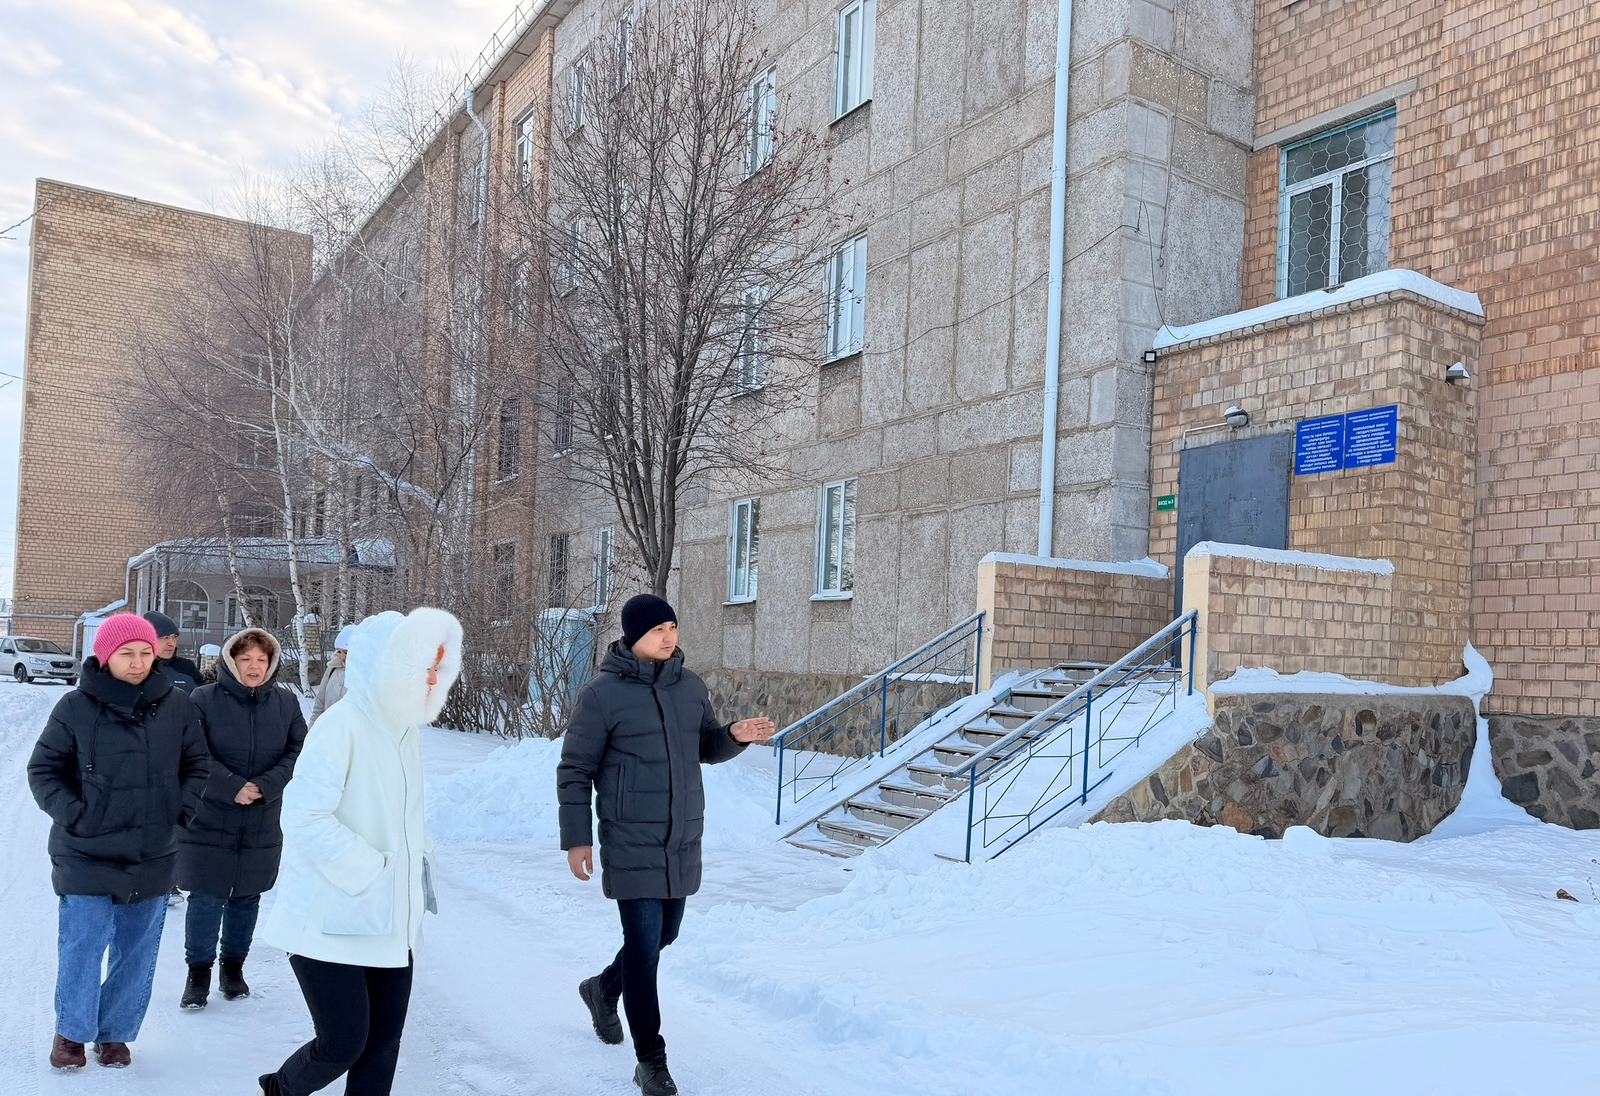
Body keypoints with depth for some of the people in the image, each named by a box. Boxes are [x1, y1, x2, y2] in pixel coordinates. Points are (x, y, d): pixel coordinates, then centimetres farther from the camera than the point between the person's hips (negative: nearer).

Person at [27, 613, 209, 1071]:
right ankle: (71, 1032, 24)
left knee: (137, 952, 10)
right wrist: (73, 814, -11)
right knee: (81, 948, 2)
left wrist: (182, 809, -1)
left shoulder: (176, 705, 0)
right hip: (86, 856, -2)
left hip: (154, 857, 2)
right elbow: (43, 770, 1)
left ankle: (115, 1033, 26)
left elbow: (197, 764, 11)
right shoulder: (76, 707, -7)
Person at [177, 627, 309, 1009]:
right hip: (209, 821, -3)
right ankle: (198, 972, 17)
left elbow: (298, 753, -1)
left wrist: (264, 786, -15)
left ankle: (234, 967, 29)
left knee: (247, 898, 13)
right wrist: (233, 787, -19)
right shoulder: (204, 699, -7)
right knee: (206, 899, 1)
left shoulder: (286, 704, 2)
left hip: (263, 825, 3)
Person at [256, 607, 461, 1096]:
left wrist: (418, 865, 5)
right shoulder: (342, 726, -17)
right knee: (344, 1044, -4)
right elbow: (304, 817, -24)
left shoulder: (405, 729, 8)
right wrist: (369, 871, -20)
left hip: (390, 921, 7)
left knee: (383, 1041, 9)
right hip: (332, 921, -7)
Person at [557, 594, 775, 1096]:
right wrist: (576, 839, -7)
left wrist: (735, 735, -7)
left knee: (663, 936, 19)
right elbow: (574, 771, -7)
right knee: (644, 947, -4)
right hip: (633, 847, -6)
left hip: (684, 842, 6)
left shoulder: (690, 686, 4)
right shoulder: (602, 694, -12)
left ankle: (604, 987, 48)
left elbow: (705, 747, 15)